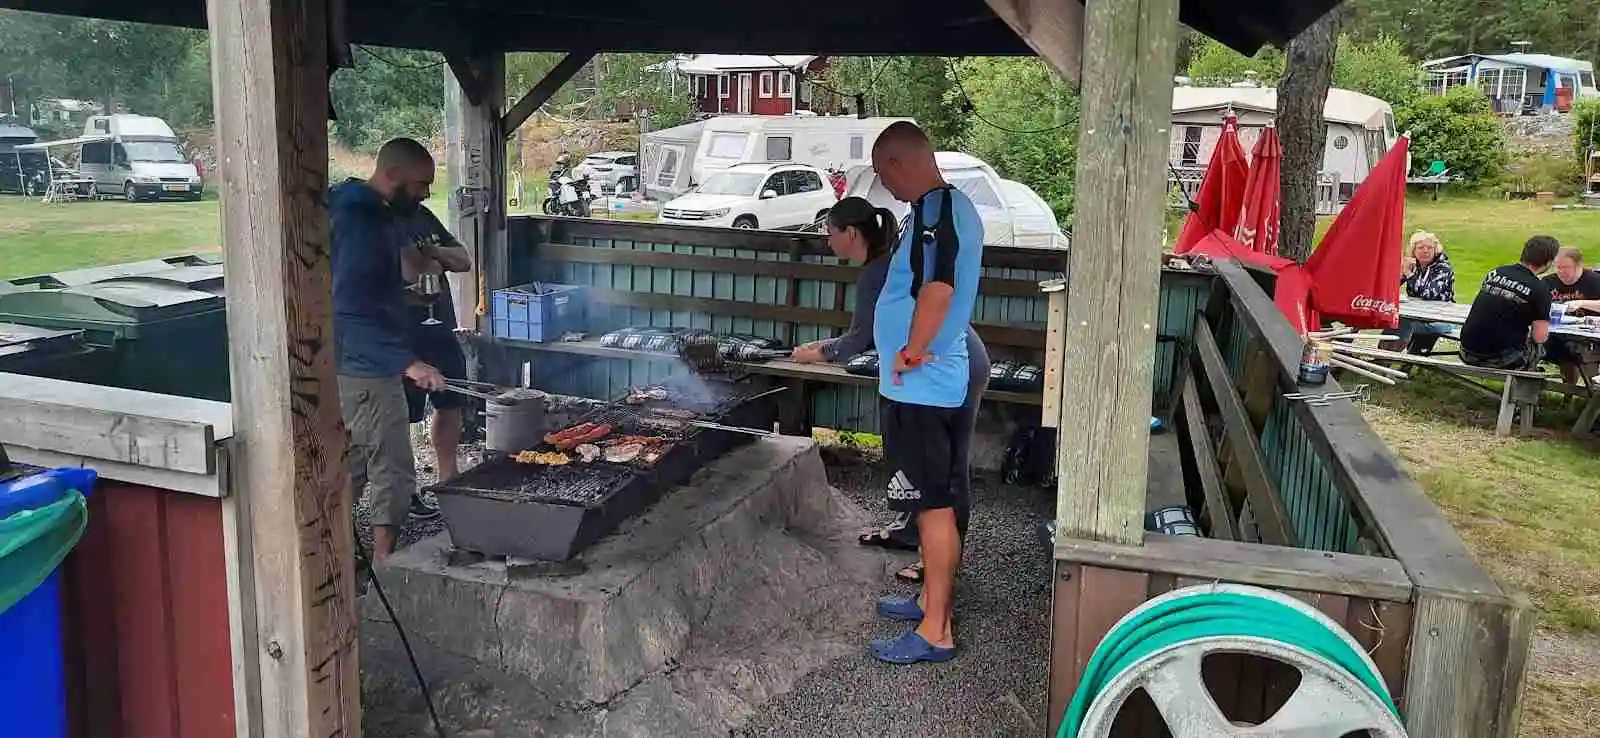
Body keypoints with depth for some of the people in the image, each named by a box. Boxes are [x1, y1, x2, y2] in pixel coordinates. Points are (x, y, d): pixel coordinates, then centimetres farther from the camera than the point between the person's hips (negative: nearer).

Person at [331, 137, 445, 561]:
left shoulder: (368, 213, 11)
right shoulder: (360, 222, -21)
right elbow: (352, 309, -30)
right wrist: (407, 362, -36)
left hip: (353, 368, 10)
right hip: (367, 371, -10)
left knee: (351, 469, 19)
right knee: (394, 474, -2)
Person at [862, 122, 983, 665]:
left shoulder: (934, 209, -18)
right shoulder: (954, 206, 14)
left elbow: (937, 286, -32)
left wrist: (911, 351, -21)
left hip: (919, 387, -10)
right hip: (934, 383, 10)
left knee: (933, 506, -3)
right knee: (934, 502, 19)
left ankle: (936, 632, 6)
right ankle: (932, 600, 32)